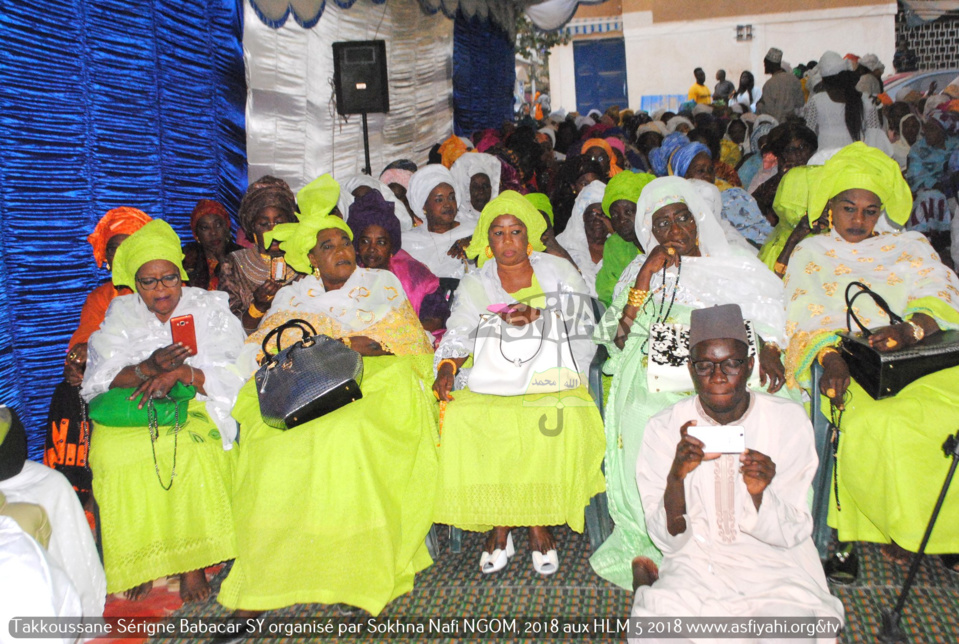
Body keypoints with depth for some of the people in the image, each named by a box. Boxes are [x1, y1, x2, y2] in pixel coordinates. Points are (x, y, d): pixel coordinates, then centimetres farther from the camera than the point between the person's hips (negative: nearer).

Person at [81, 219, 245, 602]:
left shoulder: (210, 307, 6)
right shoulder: (120, 315, 10)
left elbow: (234, 375, -4)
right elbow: (98, 382, -1)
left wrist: (180, 373, -19)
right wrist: (149, 367, -20)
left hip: (197, 407, -2)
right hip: (132, 409, 3)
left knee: (196, 451, -31)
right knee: (112, 453, -26)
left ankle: (192, 560, -14)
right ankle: (139, 559, -7)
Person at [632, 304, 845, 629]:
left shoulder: (789, 419, -6)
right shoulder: (664, 428, -7)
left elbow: (792, 534, -4)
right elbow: (670, 542, -8)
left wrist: (759, 493, -26)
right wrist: (677, 475, -28)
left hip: (775, 565, 2)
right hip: (696, 563, -1)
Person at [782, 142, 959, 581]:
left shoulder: (911, 247, 21)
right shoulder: (811, 254, 17)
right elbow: (807, 318, 1)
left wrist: (911, 329, -22)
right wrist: (830, 357, -20)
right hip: (851, 365, -2)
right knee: (872, 423, -33)